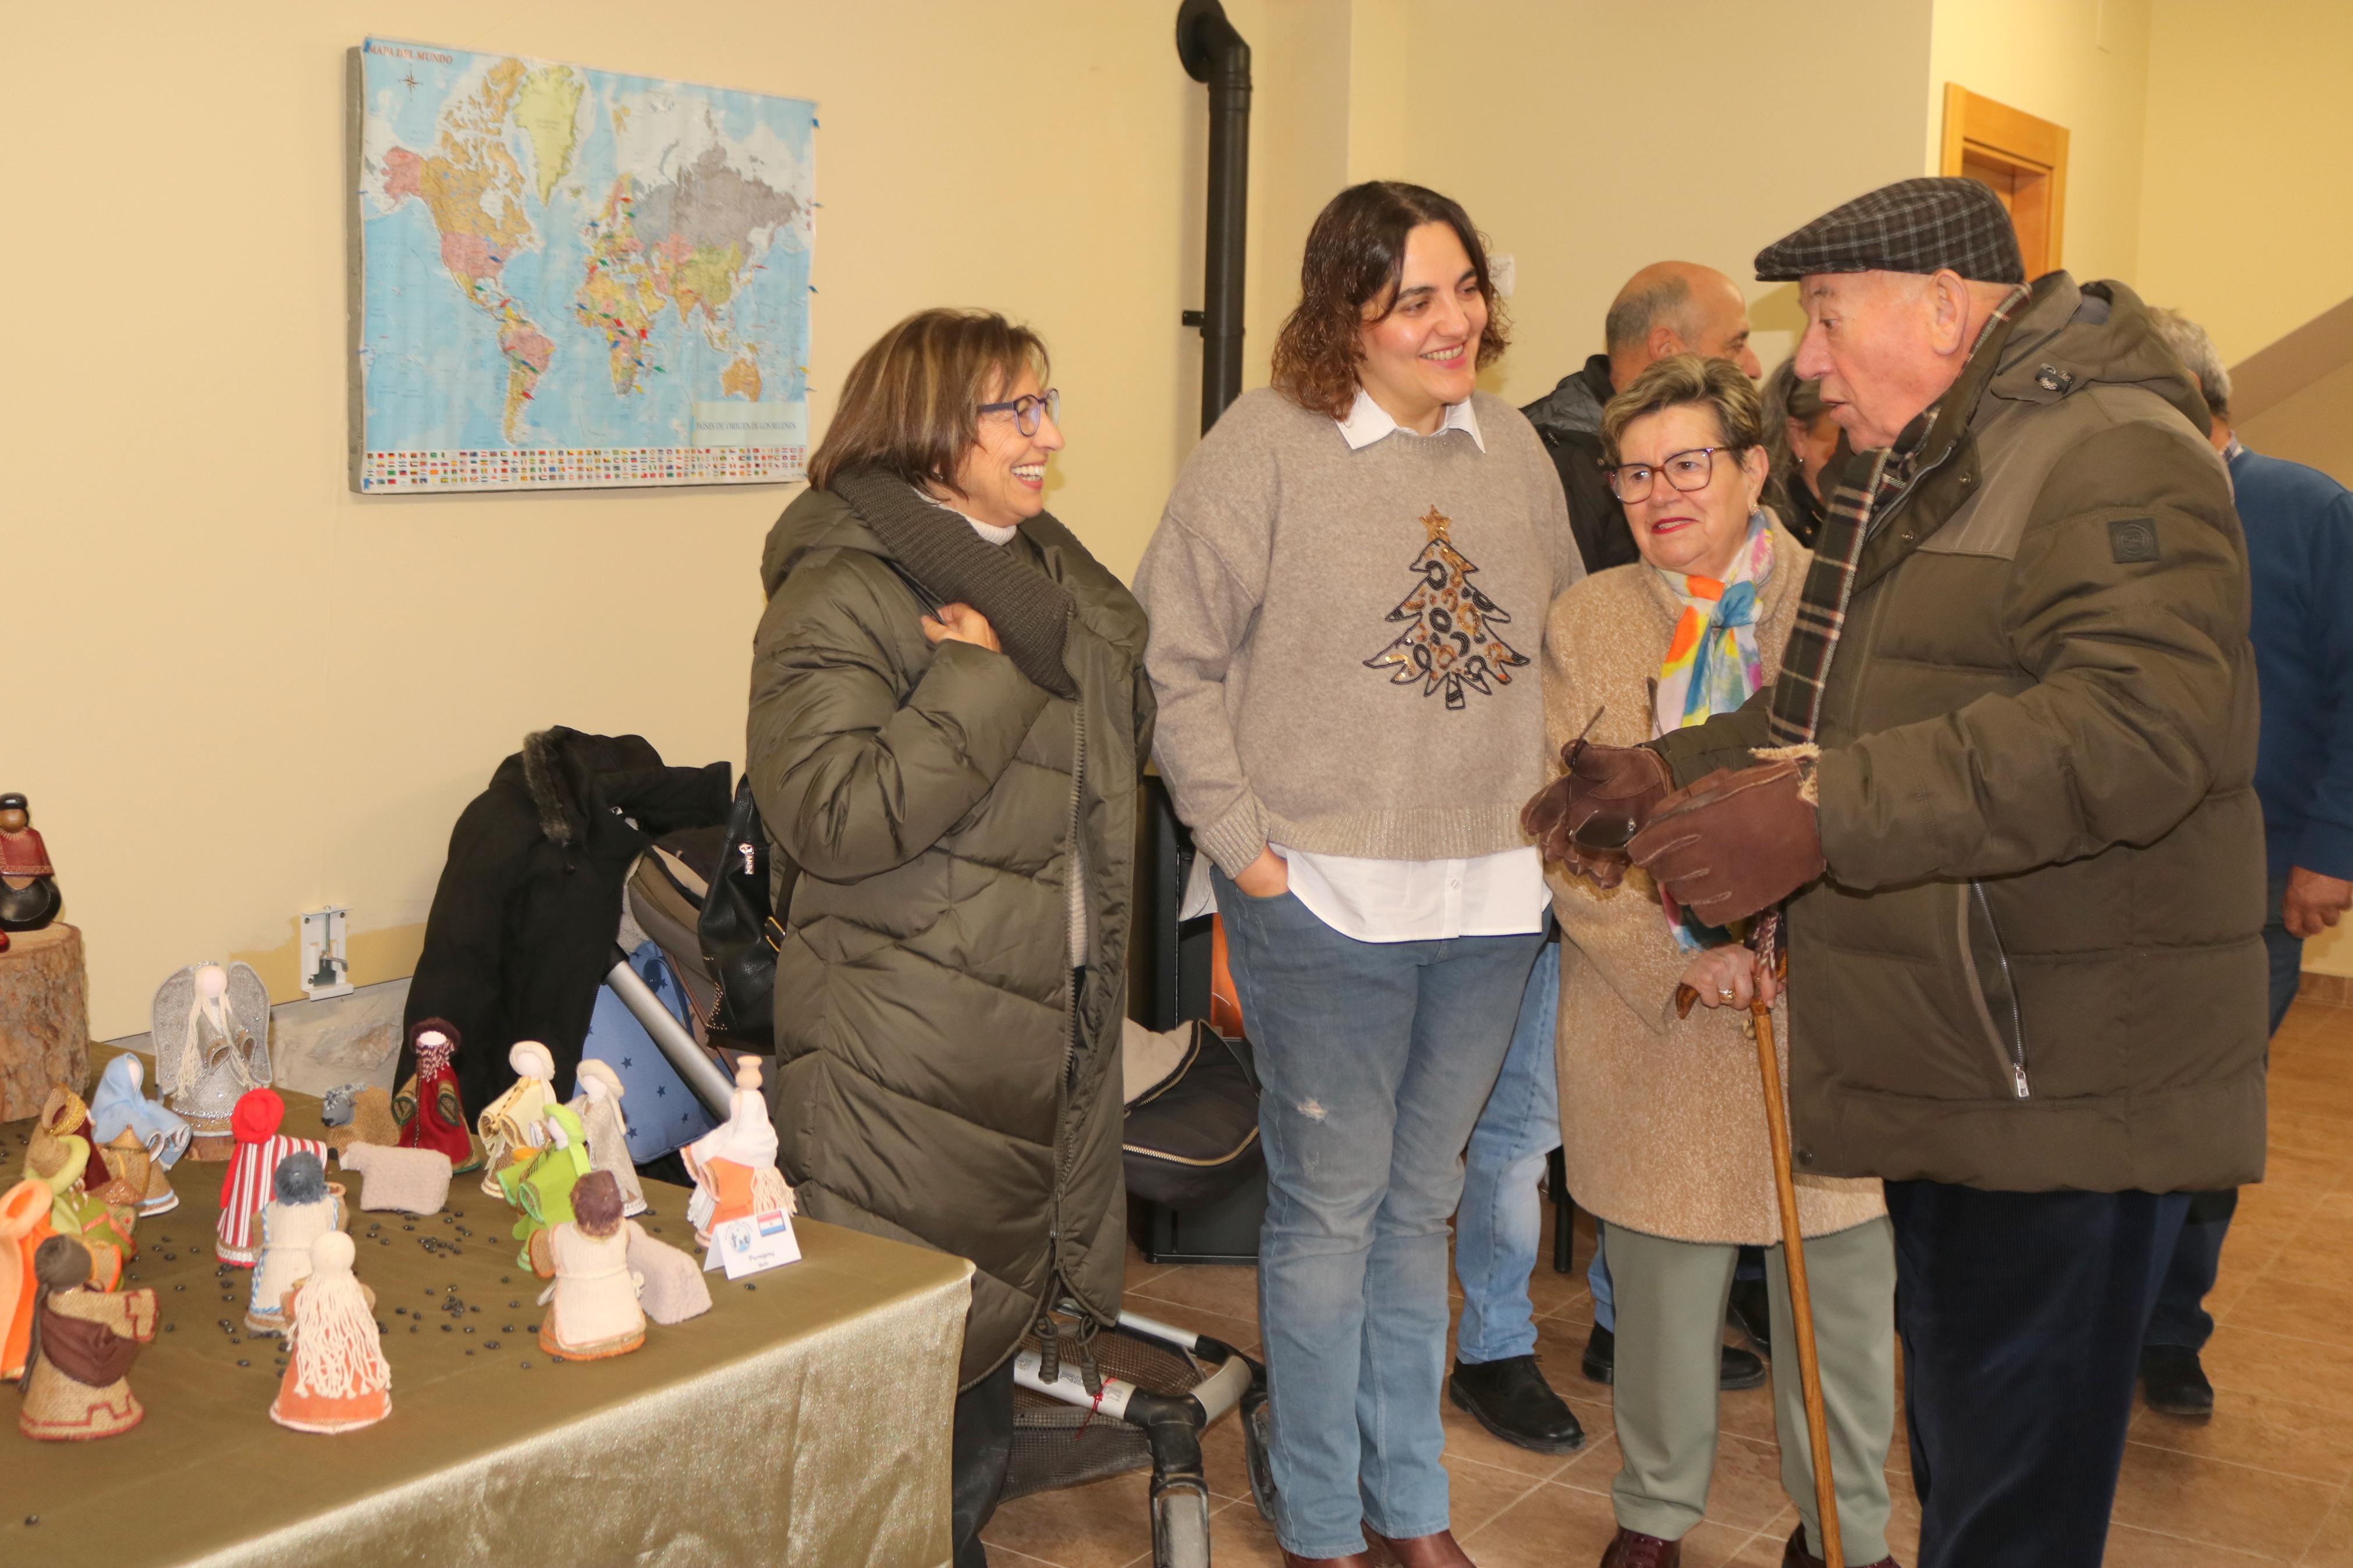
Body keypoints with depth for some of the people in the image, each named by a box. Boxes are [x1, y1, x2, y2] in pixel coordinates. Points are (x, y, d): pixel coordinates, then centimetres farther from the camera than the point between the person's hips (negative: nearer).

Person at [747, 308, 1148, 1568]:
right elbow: (829, 814, -25)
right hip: (905, 1058, -8)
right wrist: (983, 682, -22)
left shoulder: (1049, 567, 11)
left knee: (988, 1334, 20)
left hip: (1049, 1026, 8)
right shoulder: (841, 594, -15)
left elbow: (1130, 735, 19)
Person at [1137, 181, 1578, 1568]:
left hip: (1493, 900, 5)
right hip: (1326, 898, -5)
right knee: (1330, 1212, 6)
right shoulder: (1268, 444, -8)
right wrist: (1245, 842, -11)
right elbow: (1180, 659, -8)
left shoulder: (1515, 447, 9)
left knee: (1422, 1205, 17)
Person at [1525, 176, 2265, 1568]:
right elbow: (1840, 716, 27)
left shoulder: (2112, 457, -15)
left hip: (2061, 1085, -10)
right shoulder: (1925, 479, 18)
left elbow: (2136, 723, -31)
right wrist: (1673, 774, 14)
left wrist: (1823, 815, -34)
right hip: (1951, 1081, 10)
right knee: (1954, 1441, 22)